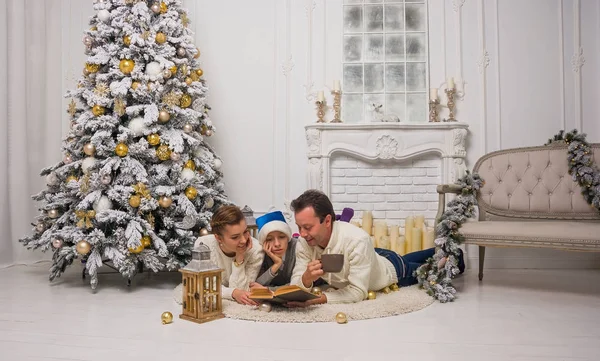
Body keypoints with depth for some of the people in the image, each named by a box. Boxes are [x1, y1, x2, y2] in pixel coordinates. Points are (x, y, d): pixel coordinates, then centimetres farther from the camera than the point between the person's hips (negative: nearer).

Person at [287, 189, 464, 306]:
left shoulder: (357, 240, -47)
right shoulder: (304, 242, -30)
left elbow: (358, 292, -44)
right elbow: (295, 287, -28)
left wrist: (317, 299, -53)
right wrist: (307, 278, -50)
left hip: (393, 269, -6)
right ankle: (437, 252, 64)